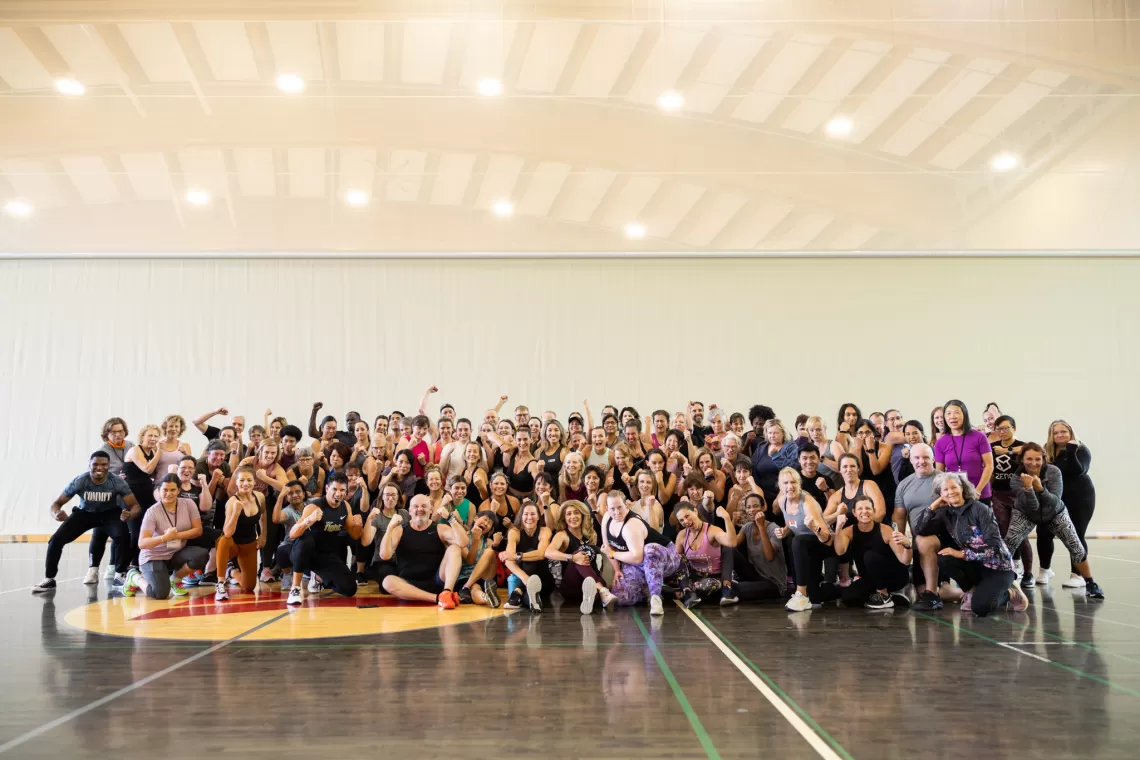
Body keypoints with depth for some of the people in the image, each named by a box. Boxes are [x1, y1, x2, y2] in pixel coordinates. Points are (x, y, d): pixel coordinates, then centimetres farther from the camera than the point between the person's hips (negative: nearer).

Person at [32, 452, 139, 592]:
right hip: (85, 512, 2)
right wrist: (57, 514, -42)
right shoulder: (79, 482, -26)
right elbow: (56, 503, -17)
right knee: (57, 539, -14)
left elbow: (135, 505, -24)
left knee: (122, 536, -30)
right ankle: (49, 579, 6)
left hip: (110, 513, -2)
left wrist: (130, 514, -49)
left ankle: (121, 574, -9)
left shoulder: (118, 482, -27)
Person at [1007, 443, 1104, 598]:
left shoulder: (1054, 472, -27)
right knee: (1008, 545, -22)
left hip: (1055, 514, 1)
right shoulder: (1016, 479, -28)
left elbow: (1055, 502, -32)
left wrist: (1040, 488, -48)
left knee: (1077, 548, -4)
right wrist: (1028, 488, -49)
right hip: (1026, 514, -1)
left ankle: (1090, 584, 18)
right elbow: (1032, 507, -32)